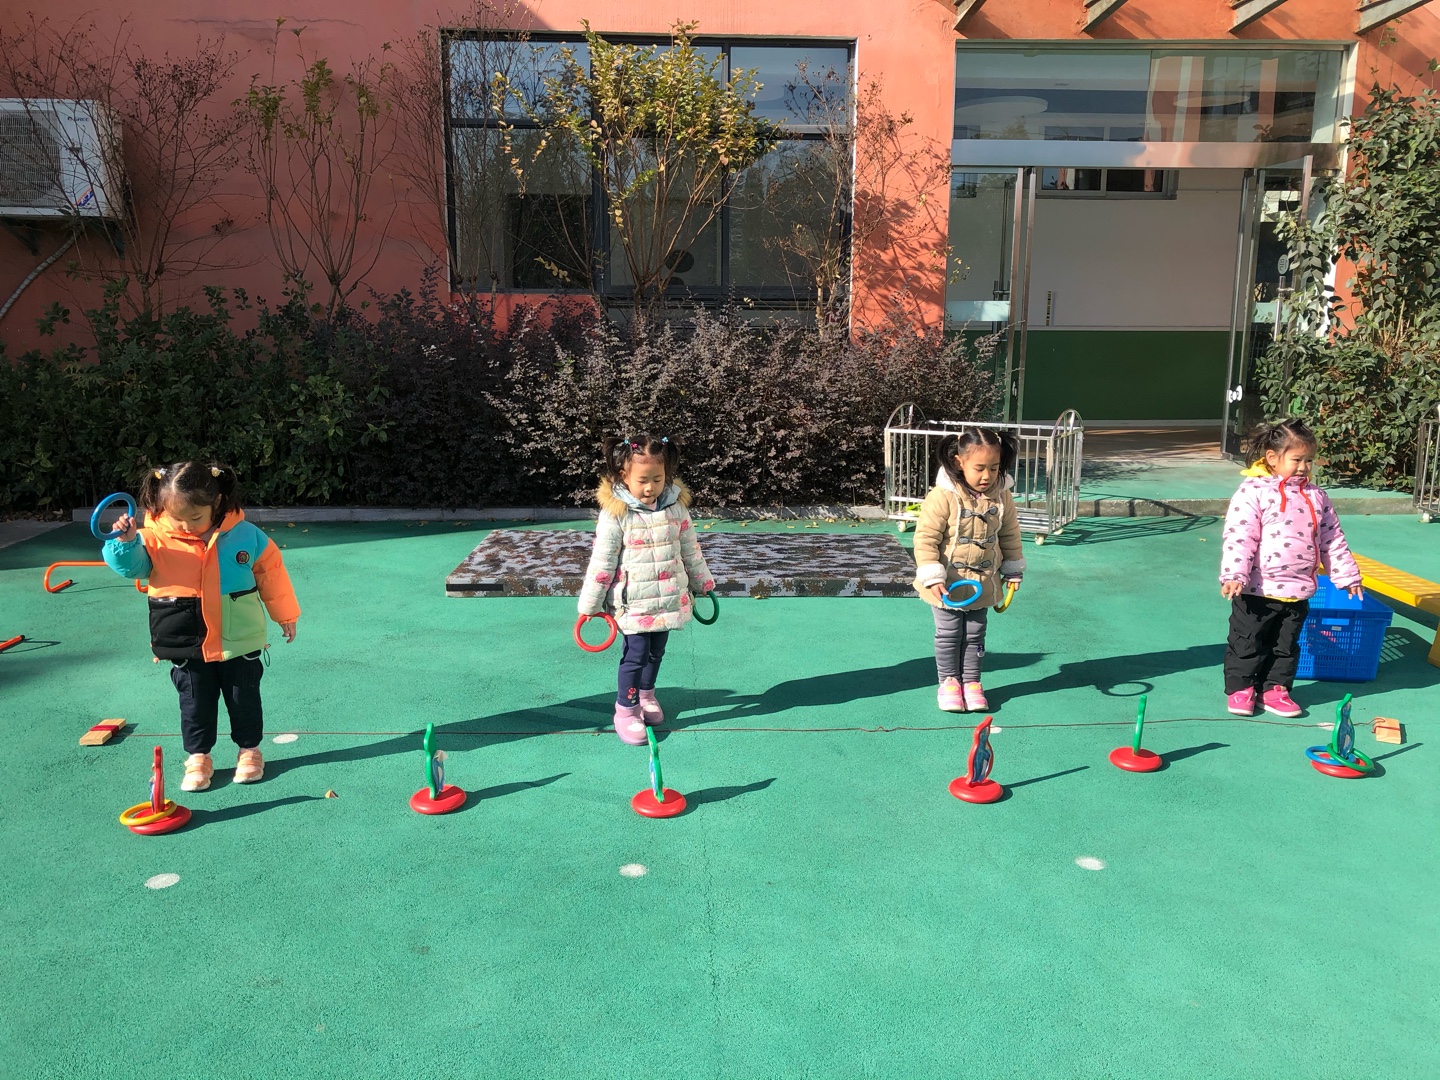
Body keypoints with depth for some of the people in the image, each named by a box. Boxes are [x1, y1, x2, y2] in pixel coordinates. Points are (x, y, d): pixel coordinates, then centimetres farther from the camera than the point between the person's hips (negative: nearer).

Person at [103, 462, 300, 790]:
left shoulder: (245, 535, -8)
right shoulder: (156, 538, -8)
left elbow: (271, 571, 2)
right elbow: (130, 565, -13)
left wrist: (285, 616, 9)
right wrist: (125, 542, -36)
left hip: (238, 640, 0)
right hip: (188, 644, 1)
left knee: (244, 697, 13)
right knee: (195, 702, 13)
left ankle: (250, 750, 32)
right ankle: (198, 757, 29)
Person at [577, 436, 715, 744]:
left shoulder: (676, 506, -2)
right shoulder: (615, 513, -15)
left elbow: (690, 549, 11)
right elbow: (602, 561, -11)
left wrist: (701, 583, 19)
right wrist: (589, 604, -6)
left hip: (668, 599, 5)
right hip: (633, 602, -4)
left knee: (656, 651, 17)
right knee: (636, 654, -3)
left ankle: (646, 694, 40)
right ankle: (625, 710, 13)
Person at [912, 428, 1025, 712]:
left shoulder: (1001, 497, -7)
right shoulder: (943, 497, -22)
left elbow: (1010, 535, 8)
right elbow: (925, 538, -20)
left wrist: (1013, 570, 13)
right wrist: (933, 578, -24)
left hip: (982, 583, 4)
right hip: (948, 583, -4)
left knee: (975, 635, 15)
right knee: (948, 635, 10)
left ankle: (971, 681, 28)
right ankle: (949, 681, 26)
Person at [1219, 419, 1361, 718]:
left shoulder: (1315, 496, 8)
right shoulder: (1253, 491, -11)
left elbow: (1332, 539, 14)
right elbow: (1238, 538, -17)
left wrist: (1346, 575, 15)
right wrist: (1234, 575, -25)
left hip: (1298, 592, 5)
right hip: (1257, 591, -5)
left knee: (1286, 645, 14)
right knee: (1247, 643, 6)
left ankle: (1275, 688, 27)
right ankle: (1239, 688, 19)